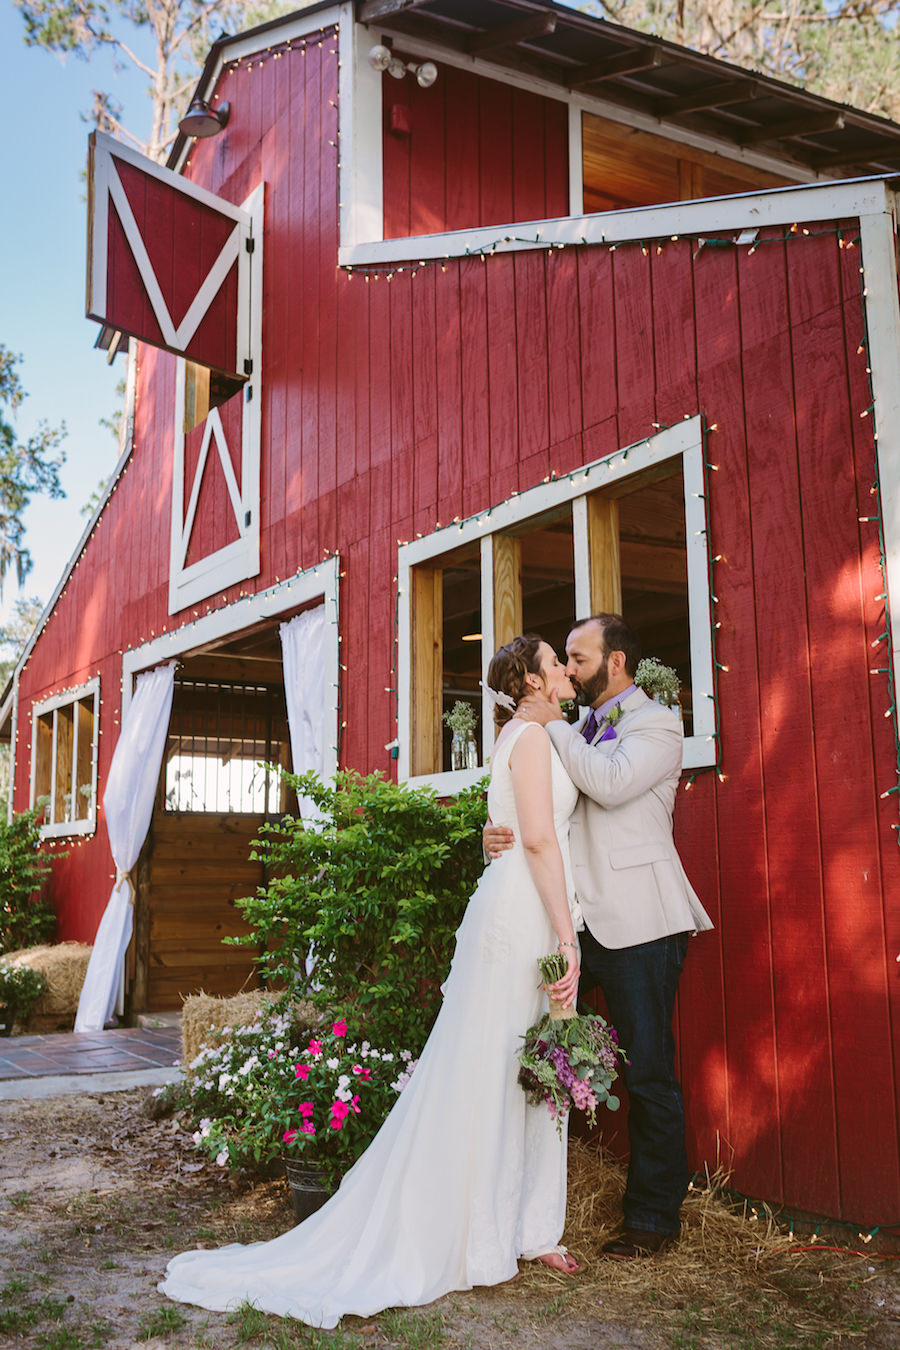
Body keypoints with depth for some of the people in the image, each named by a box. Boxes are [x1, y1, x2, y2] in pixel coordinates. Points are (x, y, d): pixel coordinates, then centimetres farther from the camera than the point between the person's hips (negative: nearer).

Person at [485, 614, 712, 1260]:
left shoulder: (657, 723, -1)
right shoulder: (580, 731, 20)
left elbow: (610, 784, -19)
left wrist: (553, 725, -8)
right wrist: (499, 830, -3)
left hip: (638, 921, -6)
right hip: (579, 917, 7)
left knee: (649, 1071, 0)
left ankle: (654, 1217, 13)